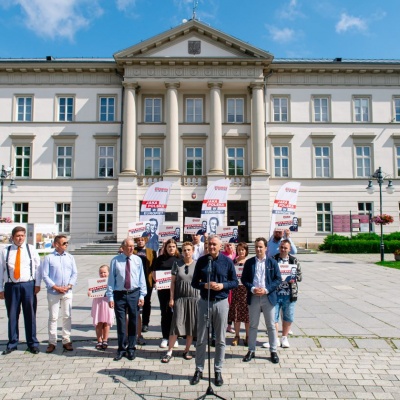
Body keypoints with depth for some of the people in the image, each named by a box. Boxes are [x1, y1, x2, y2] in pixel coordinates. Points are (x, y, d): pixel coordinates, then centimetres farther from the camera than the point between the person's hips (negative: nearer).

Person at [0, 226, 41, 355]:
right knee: (12, 316, 8)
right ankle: (12, 343, 23)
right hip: (11, 286, 1)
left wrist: (37, 284, -4)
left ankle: (32, 344, 17)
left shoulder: (31, 249, 4)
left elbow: (38, 266, 3)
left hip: (28, 285, 0)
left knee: (30, 315, 5)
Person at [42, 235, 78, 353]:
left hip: (67, 292, 3)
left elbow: (75, 273, 5)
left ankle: (66, 341, 18)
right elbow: (45, 275, -6)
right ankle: (52, 342, 15)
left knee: (67, 316, 8)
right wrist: (55, 287, -12)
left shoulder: (70, 257, 6)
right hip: (53, 292, -3)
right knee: (53, 317, 5)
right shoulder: (49, 258, -3)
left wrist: (69, 286, -9)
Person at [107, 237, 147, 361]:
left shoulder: (137, 260, 0)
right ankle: (121, 349, 21)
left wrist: (142, 295, -2)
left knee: (133, 322, 9)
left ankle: (131, 349, 23)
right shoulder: (115, 261, -3)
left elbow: (142, 278, 2)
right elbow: (111, 279, -1)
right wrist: (110, 297, -5)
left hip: (134, 294, 1)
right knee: (121, 323, 6)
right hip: (119, 294, -1)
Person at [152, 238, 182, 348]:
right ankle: (165, 337, 16)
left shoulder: (180, 259, 4)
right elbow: (154, 272, 10)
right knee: (165, 313, 7)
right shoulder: (160, 259, 7)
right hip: (163, 289, 1)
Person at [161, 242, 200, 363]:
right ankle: (169, 352, 6)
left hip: (194, 298, 1)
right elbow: (173, 282, 4)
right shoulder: (177, 264, 3)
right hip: (179, 298, -1)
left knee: (191, 325, 7)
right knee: (176, 324, -3)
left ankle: (187, 351, 21)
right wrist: (171, 298, -2)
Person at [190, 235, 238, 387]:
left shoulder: (227, 261, -3)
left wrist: (222, 285, -17)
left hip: (221, 303, 0)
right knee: (201, 339, 9)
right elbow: (194, 282, 2)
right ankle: (199, 370, 23)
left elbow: (235, 282, 2)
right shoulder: (201, 261, -1)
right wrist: (205, 285, -18)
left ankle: (218, 371, 24)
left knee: (220, 340, 10)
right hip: (204, 302, 1)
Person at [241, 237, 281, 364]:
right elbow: (244, 279, 3)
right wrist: (252, 289, -13)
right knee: (253, 325, 11)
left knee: (271, 326, 8)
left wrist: (266, 289, -13)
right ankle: (251, 350, 22)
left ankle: (273, 351, 21)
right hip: (253, 297, 1)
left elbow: (278, 279, -1)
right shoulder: (249, 262, 3)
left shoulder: (272, 262, 0)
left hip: (268, 297, -1)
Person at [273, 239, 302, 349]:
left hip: (289, 294, 2)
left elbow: (300, 275, 5)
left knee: (288, 317, 12)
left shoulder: (294, 260, 4)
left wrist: (294, 278, -15)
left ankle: (284, 338, 31)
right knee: (273, 316, 2)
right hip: (275, 293, -2)